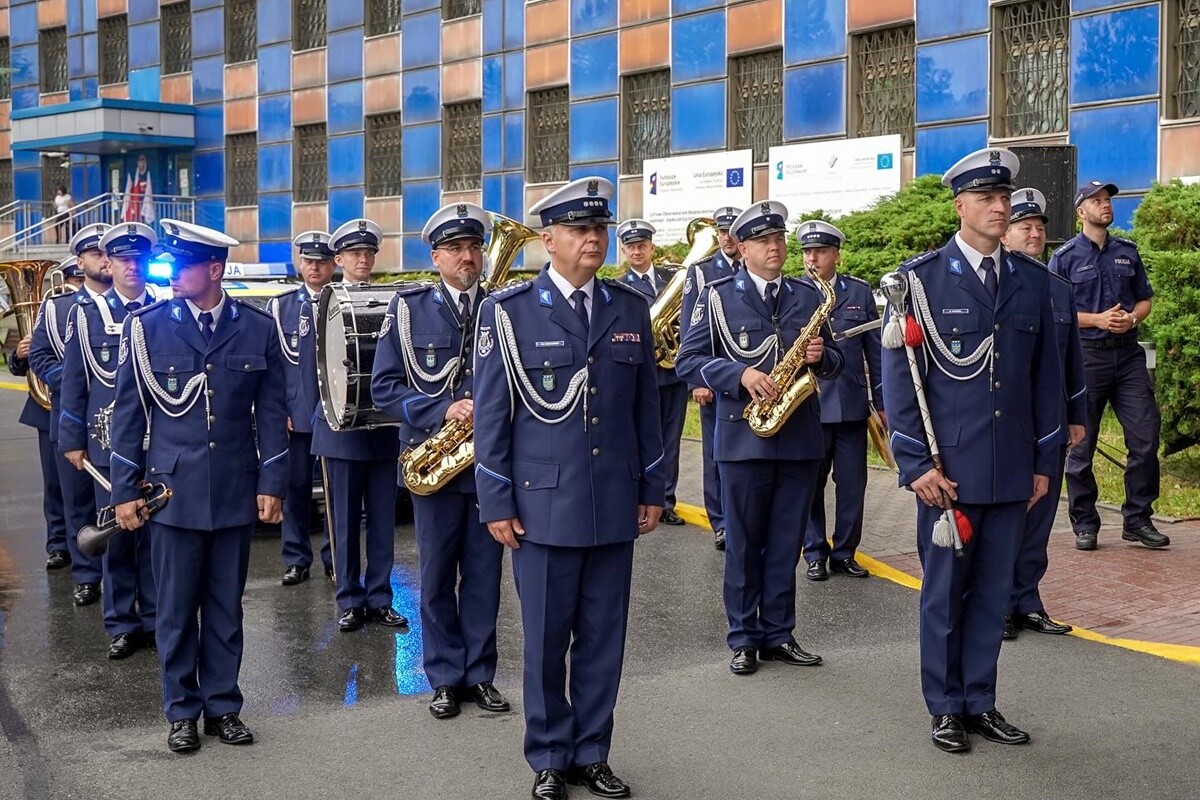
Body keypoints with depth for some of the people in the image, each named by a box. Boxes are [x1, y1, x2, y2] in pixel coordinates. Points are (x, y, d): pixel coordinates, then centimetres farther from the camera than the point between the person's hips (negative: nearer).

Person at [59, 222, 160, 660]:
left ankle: (156, 618, 17)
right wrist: (73, 440, 1)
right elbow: (74, 381, 4)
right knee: (116, 536, 5)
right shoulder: (88, 314, 3)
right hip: (108, 442, 0)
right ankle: (122, 624, 15)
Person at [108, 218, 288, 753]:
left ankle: (223, 705, 23)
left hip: (236, 492, 1)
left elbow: (271, 411, 4)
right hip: (172, 491, -1)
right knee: (176, 608, 6)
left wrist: (272, 483, 0)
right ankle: (182, 711, 20)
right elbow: (129, 413, 1)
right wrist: (125, 491, 0)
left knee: (226, 606, 10)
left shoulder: (258, 328, 1)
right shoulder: (146, 326, -2)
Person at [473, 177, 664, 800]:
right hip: (544, 503, -3)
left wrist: (652, 490, 10)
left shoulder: (630, 309, 7)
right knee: (545, 641, 6)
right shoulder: (508, 310, -4)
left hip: (615, 505, 3)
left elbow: (645, 406, 11)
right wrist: (496, 503, -6)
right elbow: (491, 414, -3)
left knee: (604, 639, 10)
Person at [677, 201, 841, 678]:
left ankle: (778, 633, 21)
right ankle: (744, 638, 15)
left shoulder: (808, 296, 10)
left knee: (786, 544, 9)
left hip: (800, 437, 3)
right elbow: (688, 361, -5)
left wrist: (822, 357, -7)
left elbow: (833, 362, 16)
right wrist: (740, 375, -18)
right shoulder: (718, 297, 0)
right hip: (744, 437, -3)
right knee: (743, 544, 5)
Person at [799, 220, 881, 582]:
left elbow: (875, 349, 8)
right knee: (810, 484, 5)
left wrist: (881, 400, 6)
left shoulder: (860, 292, 6)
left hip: (852, 404, 1)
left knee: (852, 483, 5)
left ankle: (844, 552, 17)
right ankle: (815, 553, 17)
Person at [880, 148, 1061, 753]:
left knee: (994, 589, 11)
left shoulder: (1032, 278, 9)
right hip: (947, 466, -3)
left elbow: (1045, 374, 12)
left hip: (1012, 468, 4)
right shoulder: (921, 277, -4)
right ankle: (945, 708, 19)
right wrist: (916, 463, -11)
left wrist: (1044, 460, 10)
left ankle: (981, 701, 24)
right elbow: (899, 374, -6)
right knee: (944, 589, 6)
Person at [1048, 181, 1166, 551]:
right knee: (1081, 444, 2)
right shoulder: (1064, 257, 1)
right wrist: (1097, 319, -14)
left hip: (1128, 355, 4)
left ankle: (1137, 519, 12)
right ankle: (1084, 524, 13)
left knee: (1146, 437, 0)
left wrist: (1130, 319, -4)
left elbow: (1144, 299, 17)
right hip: (1085, 357, -4)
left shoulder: (1128, 251, 13)